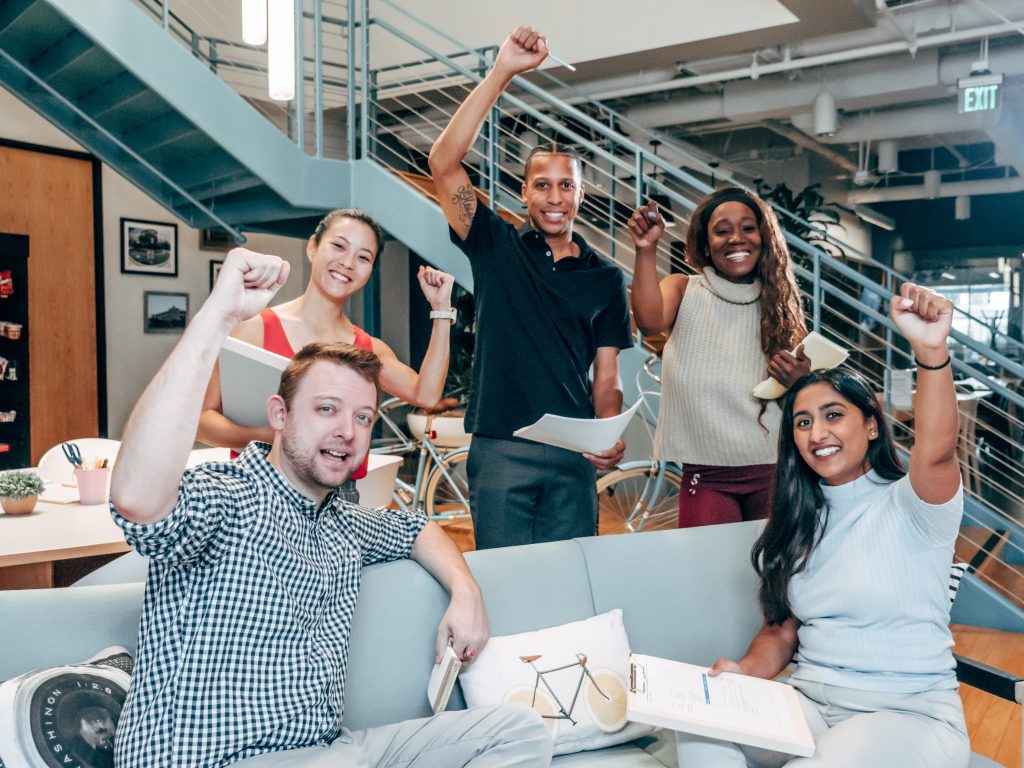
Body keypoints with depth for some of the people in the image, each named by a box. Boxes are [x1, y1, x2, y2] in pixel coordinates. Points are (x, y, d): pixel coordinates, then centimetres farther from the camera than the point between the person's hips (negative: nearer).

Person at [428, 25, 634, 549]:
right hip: (500, 450, -2)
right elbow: (443, 164, -8)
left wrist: (609, 436, -12)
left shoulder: (605, 278, 11)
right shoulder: (497, 247, 5)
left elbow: (606, 376, 9)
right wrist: (501, 73, -13)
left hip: (574, 453, 2)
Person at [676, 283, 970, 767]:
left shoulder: (910, 504, -7)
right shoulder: (798, 522, 11)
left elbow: (935, 453, -31)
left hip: (910, 714, -4)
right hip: (808, 703, 4)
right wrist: (745, 671, -10)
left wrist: (930, 349, -48)